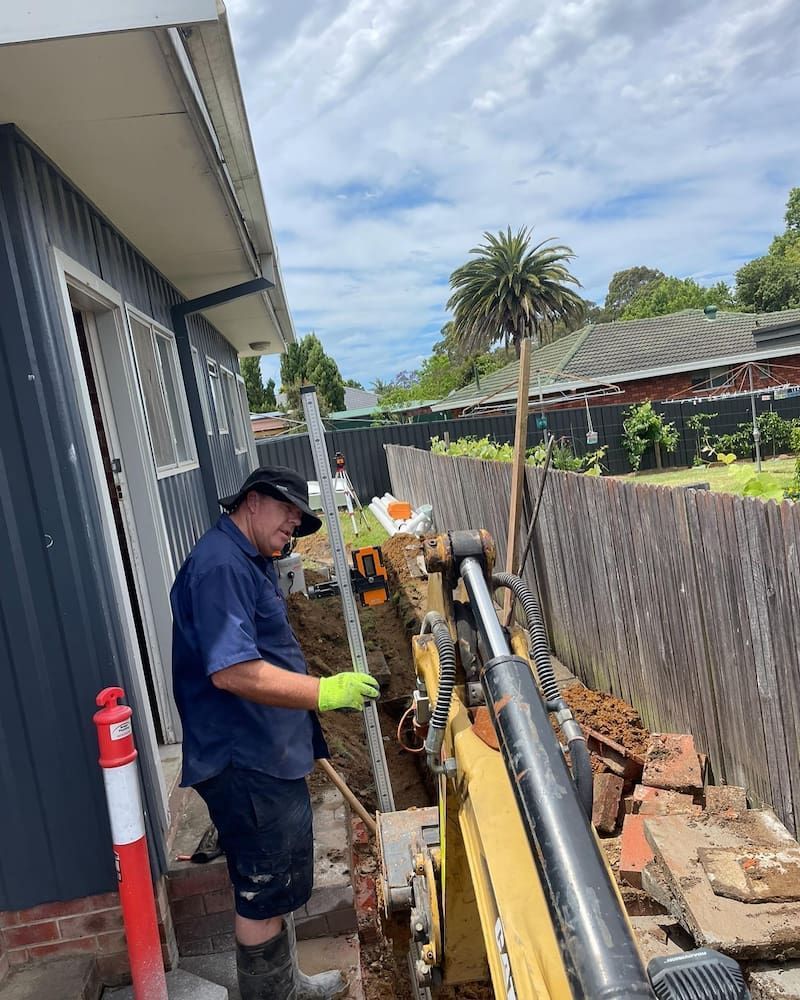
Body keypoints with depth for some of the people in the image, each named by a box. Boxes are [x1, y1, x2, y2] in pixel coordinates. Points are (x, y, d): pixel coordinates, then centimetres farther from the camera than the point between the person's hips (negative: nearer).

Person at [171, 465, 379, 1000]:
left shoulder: (252, 560, 12)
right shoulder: (221, 565, -23)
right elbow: (232, 672, -32)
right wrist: (324, 692, -28)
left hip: (269, 754, 11)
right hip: (246, 763, -11)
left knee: (276, 887, 24)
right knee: (264, 896, 7)